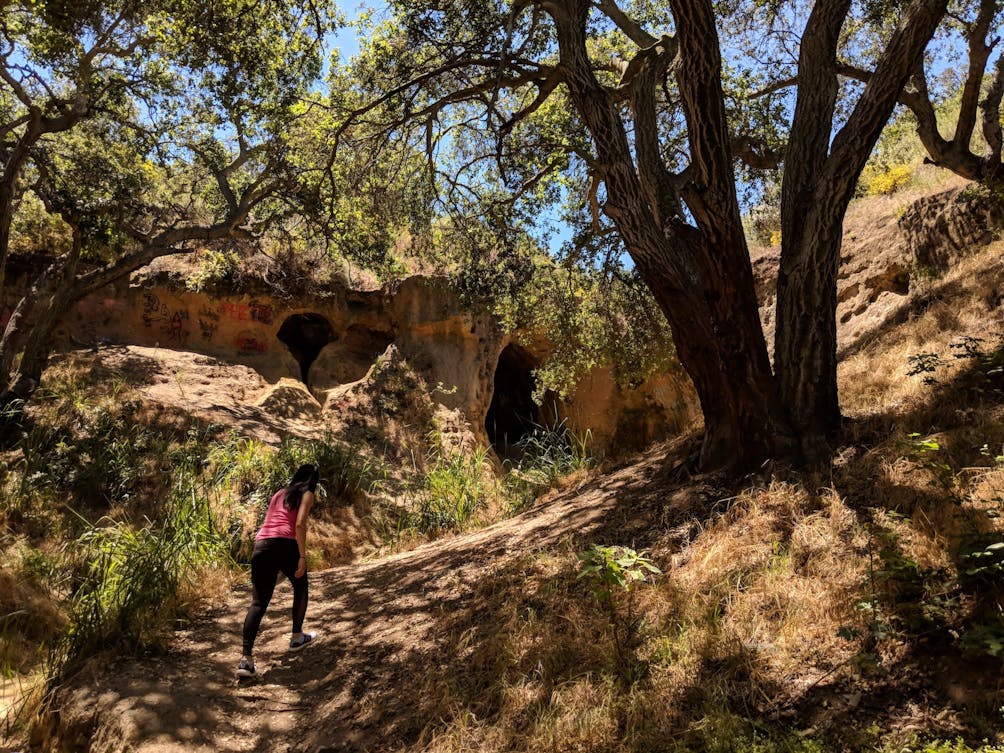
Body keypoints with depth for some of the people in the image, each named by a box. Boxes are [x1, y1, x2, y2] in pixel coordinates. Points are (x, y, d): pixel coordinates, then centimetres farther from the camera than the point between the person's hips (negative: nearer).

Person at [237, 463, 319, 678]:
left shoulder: (279, 493, 27)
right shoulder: (306, 494, 8)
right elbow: (299, 525, -7)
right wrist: (302, 557, -8)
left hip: (261, 546, 5)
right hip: (284, 544, -5)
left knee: (258, 602, 2)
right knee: (300, 587, 22)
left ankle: (247, 658, -9)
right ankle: (297, 637, 31)